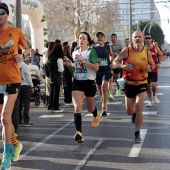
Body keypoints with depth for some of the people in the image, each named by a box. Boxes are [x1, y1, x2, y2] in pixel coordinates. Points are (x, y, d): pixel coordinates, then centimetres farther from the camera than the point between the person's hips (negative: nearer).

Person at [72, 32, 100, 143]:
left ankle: (96, 115, 54)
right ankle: (79, 133, -21)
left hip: (89, 82, -3)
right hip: (77, 82, 3)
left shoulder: (91, 52, -8)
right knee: (77, 107, -16)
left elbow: (96, 67, -20)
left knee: (90, 108, 17)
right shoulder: (75, 53, 8)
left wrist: (83, 60, -24)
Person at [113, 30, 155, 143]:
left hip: (142, 84, 0)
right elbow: (115, 62, -4)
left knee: (139, 107, -16)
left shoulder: (147, 52, -3)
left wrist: (150, 68, -12)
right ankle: (134, 114, 50)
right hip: (129, 84, 0)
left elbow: (153, 64, 12)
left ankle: (137, 133, 0)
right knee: (129, 111, 10)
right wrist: (123, 66, -25)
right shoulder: (127, 51, -9)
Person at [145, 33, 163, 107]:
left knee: (154, 85, -17)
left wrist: (159, 63, -5)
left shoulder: (156, 48, -1)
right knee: (148, 86, 7)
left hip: (154, 70, -2)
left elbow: (161, 55, 10)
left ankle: (154, 95, 15)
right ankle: (150, 101, 20)